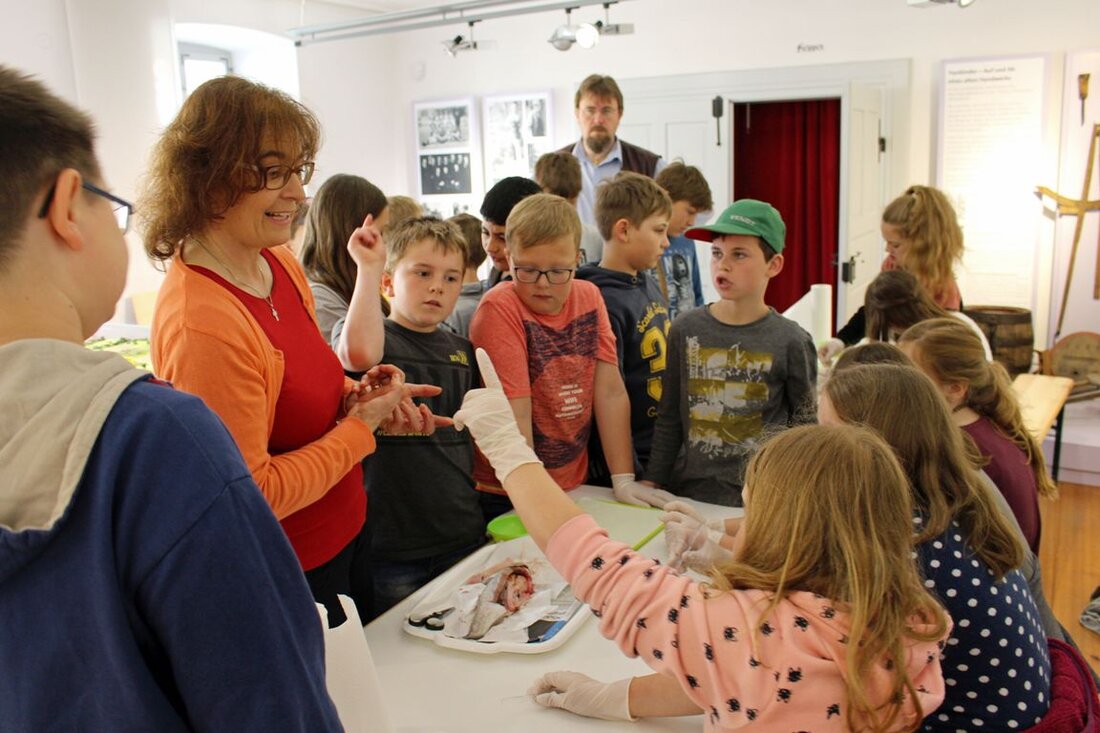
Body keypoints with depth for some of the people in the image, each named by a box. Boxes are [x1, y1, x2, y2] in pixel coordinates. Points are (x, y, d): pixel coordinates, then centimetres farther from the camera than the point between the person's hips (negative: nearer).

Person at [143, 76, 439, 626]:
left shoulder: (282, 265, -3)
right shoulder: (203, 322, -29)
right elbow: (251, 495, -25)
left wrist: (354, 397, -8)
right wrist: (361, 426, -18)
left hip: (342, 540, 8)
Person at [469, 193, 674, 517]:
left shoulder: (589, 297, 0)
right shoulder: (499, 308, -18)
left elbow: (610, 393, -2)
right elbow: (514, 417, -20)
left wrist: (624, 480, -3)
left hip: (573, 487, 5)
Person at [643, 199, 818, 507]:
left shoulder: (791, 341, -7)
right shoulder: (686, 329, -1)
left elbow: (806, 423, 2)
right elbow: (669, 419, 6)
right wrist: (652, 483, 4)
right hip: (689, 490, 2)